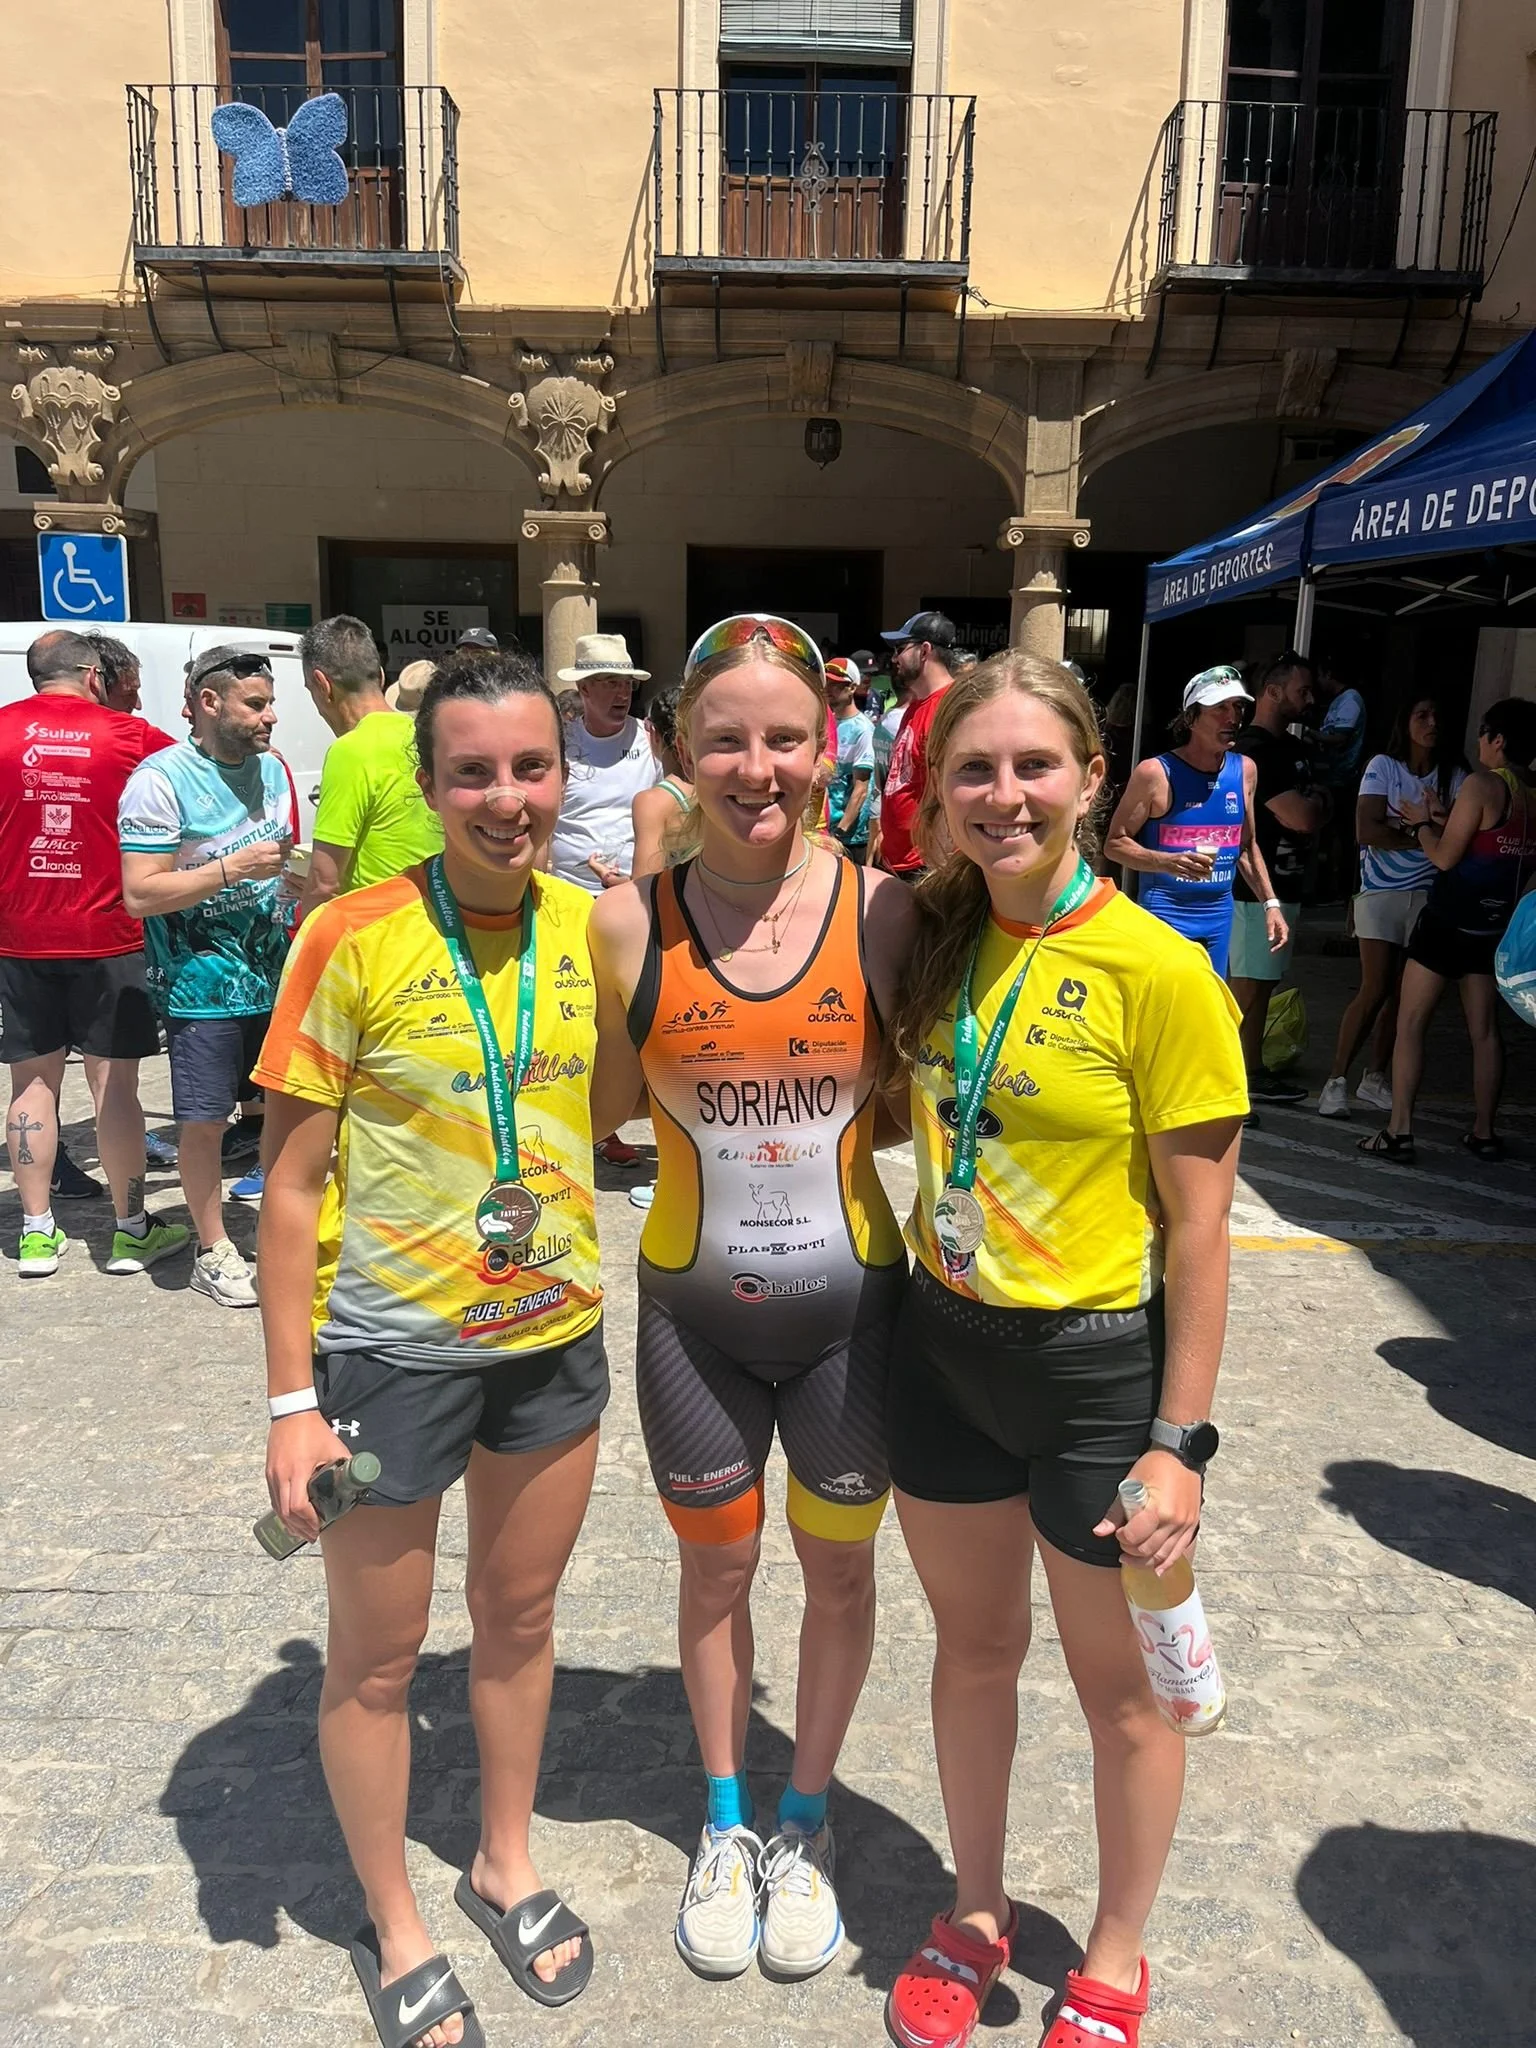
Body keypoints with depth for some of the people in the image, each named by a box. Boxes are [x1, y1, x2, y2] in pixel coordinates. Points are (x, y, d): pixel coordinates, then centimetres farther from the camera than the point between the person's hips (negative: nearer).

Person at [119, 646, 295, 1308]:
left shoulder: (272, 769, 9)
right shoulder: (161, 779, -13)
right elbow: (140, 893, -17)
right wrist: (233, 868, -22)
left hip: (275, 977, 6)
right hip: (202, 985, -6)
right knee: (204, 1120, 1)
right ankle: (213, 1251, 17)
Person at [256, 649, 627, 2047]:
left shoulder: (589, 929, -3)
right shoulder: (352, 943, -16)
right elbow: (293, 1180, -11)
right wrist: (292, 1398, -11)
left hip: (554, 1337, 4)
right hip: (391, 1351, -4)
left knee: (520, 1615, 22)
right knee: (377, 1656, 15)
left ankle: (506, 1866, 48)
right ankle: (394, 1930, 41)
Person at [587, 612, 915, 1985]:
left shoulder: (883, 910, -10)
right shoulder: (630, 922, -10)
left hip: (851, 1304, 0)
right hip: (694, 1310, 0)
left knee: (839, 1566, 18)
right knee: (716, 1566, 20)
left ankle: (806, 1825, 46)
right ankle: (726, 1822, 47)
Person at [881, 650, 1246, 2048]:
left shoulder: (1159, 969, -16)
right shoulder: (936, 944, 0)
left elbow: (1198, 1229, -13)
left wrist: (1180, 1441, -13)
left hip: (1099, 1362, -4)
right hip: (944, 1344, 5)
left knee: (1120, 1683, 17)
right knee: (974, 1644, 22)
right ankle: (977, 1915, 47)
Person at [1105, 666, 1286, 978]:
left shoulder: (1244, 770, 8)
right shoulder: (1156, 772, -9)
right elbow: (1114, 843, -8)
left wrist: (1270, 903, 14)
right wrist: (1171, 862, -23)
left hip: (1219, 914, 6)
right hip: (1164, 913, -6)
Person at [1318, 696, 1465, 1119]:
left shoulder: (1453, 773, 5)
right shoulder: (1383, 766, -4)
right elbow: (1366, 831, -14)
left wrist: (1442, 817, -25)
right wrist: (1423, 837, -11)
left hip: (1428, 894, 3)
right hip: (1382, 892, -3)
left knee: (1403, 991, 5)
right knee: (1376, 988, -9)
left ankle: (1375, 1077, 15)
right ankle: (1337, 1079, -3)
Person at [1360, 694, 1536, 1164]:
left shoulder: (1482, 784, -15)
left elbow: (1444, 857, -13)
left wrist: (1422, 822, 4)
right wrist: (1444, 822, 18)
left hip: (1450, 920, -7)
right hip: (1498, 926, 7)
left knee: (1410, 1023, 0)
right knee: (1484, 1029, 14)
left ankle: (1398, 1133, -3)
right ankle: (1484, 1133, 19)